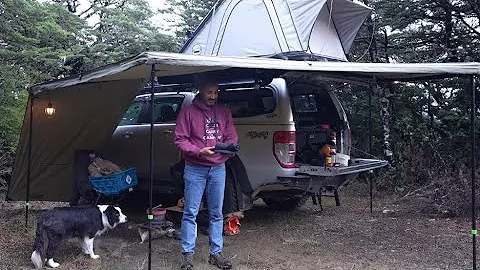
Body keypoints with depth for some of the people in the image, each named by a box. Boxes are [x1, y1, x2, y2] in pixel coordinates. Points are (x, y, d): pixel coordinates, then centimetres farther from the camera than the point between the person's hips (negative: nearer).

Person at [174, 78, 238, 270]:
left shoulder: (224, 112, 11)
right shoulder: (188, 112, -2)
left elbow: (232, 137, 10)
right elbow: (180, 140, -6)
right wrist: (199, 151, -20)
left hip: (218, 169, 4)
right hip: (195, 169, -3)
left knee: (216, 213, 9)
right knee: (190, 213, 0)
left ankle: (216, 253, 19)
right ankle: (188, 254, 9)